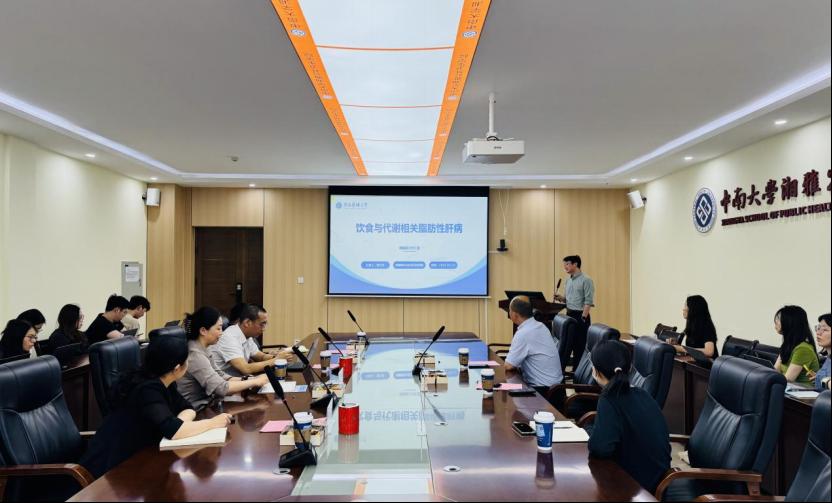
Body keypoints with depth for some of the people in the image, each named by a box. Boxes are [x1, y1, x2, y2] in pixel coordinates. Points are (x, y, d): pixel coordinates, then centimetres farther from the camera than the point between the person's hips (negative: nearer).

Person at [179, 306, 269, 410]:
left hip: (205, 404, 8)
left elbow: (220, 376, 8)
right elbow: (221, 388, -26)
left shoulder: (201, 350, 7)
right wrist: (255, 382, -18)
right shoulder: (194, 355, -22)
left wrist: (248, 380, -6)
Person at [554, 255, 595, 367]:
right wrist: (561, 298, 1)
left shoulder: (586, 280, -10)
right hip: (569, 315, 7)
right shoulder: (568, 281, 13)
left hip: (580, 316, -7)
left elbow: (588, 301, -15)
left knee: (579, 345, -1)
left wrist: (583, 318, -20)